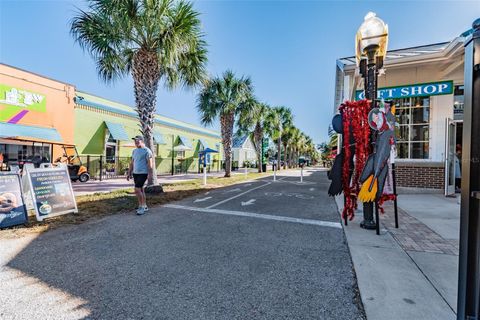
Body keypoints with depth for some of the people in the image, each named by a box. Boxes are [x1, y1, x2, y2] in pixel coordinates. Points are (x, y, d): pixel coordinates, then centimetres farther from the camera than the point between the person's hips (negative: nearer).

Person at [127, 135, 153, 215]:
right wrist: (129, 173, 15)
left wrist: (149, 174, -19)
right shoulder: (134, 151, 15)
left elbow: (150, 163, -13)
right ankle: (144, 206, 20)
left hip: (143, 173, -8)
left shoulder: (147, 151, -8)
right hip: (135, 173, 8)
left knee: (137, 189, -12)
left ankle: (142, 207, 1)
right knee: (141, 190, 11)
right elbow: (132, 163, 18)